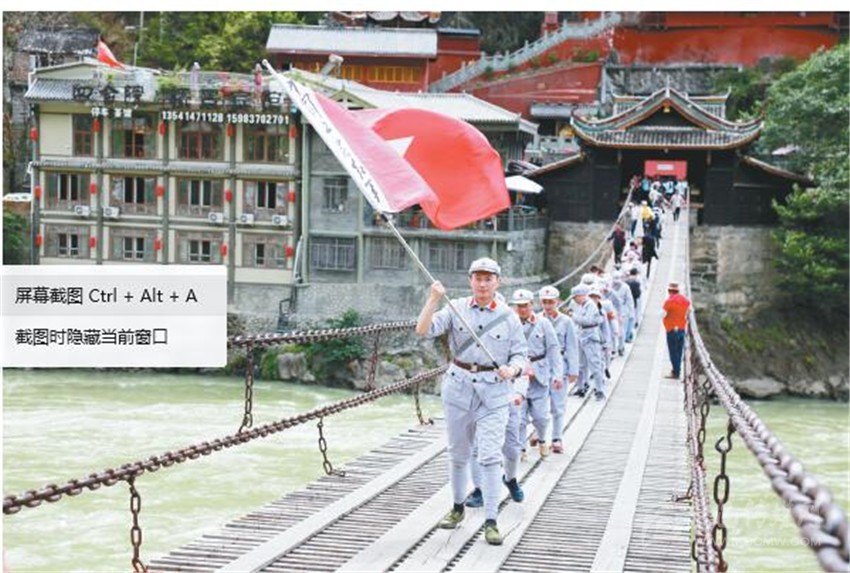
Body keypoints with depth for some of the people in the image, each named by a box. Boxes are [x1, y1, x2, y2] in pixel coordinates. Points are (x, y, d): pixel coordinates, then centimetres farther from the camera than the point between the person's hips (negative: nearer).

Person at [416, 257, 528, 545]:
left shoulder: (508, 317, 2)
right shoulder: (456, 308, 2)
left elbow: (520, 354, 5)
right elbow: (423, 330, -9)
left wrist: (512, 369, -16)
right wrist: (434, 299, -20)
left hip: (493, 391, -2)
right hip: (459, 388, 2)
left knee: (490, 456, -9)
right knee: (457, 453, 12)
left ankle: (490, 521, -7)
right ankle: (457, 507, 31)